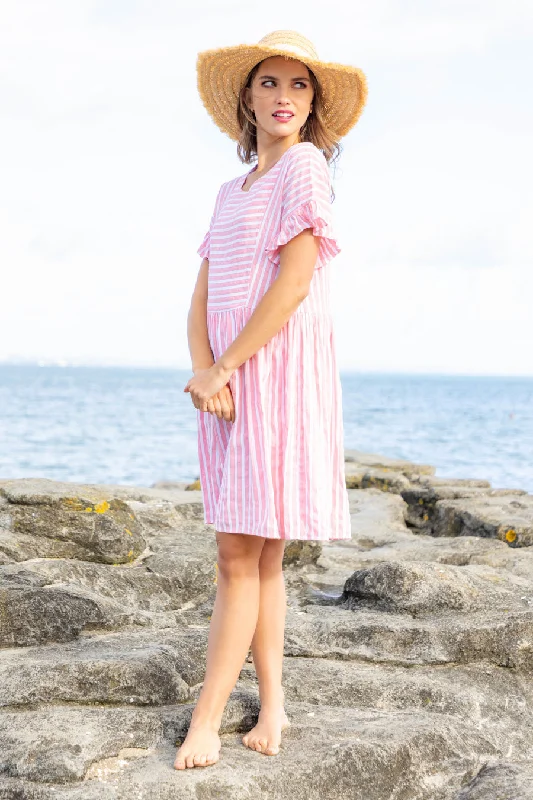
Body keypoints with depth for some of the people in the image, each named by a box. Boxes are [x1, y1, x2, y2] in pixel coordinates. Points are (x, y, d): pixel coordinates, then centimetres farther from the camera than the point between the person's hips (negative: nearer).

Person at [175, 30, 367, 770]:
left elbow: (296, 279, -14)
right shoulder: (231, 191, 19)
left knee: (242, 554, -8)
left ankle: (205, 722, -3)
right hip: (228, 376, 7)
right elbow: (202, 297, 11)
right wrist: (203, 368, -8)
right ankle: (272, 709, 16)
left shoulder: (305, 165, -3)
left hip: (278, 368, -7)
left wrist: (223, 367, -12)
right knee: (260, 555, 8)